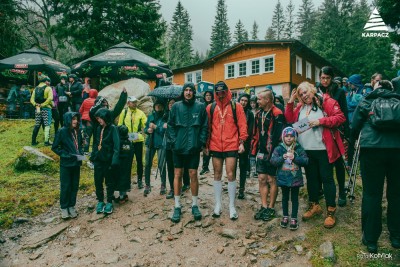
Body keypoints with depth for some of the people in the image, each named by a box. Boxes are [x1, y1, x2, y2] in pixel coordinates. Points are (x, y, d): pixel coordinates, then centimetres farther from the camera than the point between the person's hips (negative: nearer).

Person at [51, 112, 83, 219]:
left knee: (75, 186, 12)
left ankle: (72, 206, 26)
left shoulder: (77, 131, 3)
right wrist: (66, 155, -16)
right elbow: (54, 147, -7)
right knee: (65, 186, 5)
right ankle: (64, 208, 21)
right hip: (66, 164, -5)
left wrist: (81, 153, -2)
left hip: (76, 163, 5)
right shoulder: (62, 131, -11)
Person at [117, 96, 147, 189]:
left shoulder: (140, 113, 3)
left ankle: (140, 180, 19)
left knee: (139, 160, 6)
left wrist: (140, 132, -18)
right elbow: (119, 126, 7)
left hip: (138, 140, 0)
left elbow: (146, 125, -3)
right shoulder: (124, 112, 4)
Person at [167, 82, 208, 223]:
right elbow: (170, 125, 3)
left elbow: (205, 126, 2)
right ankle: (177, 206, 18)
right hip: (178, 147, 1)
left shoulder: (200, 106, 0)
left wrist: (201, 142, -6)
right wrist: (173, 141, -5)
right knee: (178, 174, 6)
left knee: (193, 175, 6)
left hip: (194, 147, -1)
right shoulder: (176, 106, 1)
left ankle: (195, 205, 22)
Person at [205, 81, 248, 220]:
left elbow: (242, 125, -1)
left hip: (231, 146, -2)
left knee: (231, 175, -1)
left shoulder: (236, 107, 1)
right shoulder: (210, 108, 6)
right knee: (217, 175, 10)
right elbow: (207, 127, 7)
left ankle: (232, 206, 14)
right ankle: (218, 204, 22)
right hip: (215, 146, 2)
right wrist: (206, 145, 5)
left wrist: (241, 142, -10)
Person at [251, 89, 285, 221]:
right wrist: (254, 149, 10)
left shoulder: (277, 114, -12)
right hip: (262, 152, 7)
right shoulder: (259, 114, 12)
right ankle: (264, 206, 20)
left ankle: (271, 208, 17)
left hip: (272, 153, -7)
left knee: (271, 179, 4)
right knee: (262, 179, 9)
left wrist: (272, 152, -17)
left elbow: (277, 135, -16)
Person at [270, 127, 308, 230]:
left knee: (294, 198, 10)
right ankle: (285, 217, 29)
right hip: (283, 178, 1)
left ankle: (294, 218, 21)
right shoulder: (279, 149, -4)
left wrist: (295, 158, -22)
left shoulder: (299, 149, -3)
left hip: (296, 178, 0)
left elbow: (305, 161, -9)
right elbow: (273, 161, -12)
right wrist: (283, 157, -27)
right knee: (285, 197, 15)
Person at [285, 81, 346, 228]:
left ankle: (331, 211, 12)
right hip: (306, 150, 6)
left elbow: (340, 117, -10)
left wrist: (321, 121, -19)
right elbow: (290, 119, 10)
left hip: (323, 149, -6)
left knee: (326, 178, 1)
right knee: (311, 177, 15)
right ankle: (314, 206, 30)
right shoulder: (300, 106, 14)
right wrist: (290, 102, 3)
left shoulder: (326, 101, -4)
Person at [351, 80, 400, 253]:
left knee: (372, 194, 3)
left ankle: (370, 239, 9)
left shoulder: (366, 102, 13)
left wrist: (355, 139, 33)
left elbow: (354, 128, 13)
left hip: (372, 148, -2)